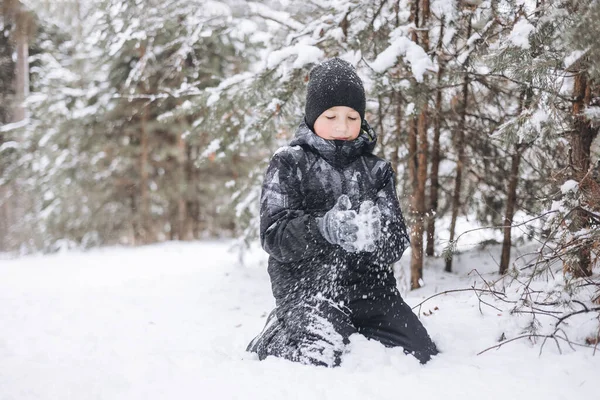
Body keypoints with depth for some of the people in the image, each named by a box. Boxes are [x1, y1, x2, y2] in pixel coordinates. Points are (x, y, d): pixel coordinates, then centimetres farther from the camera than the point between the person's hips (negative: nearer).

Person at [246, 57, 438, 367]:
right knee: (317, 359, -25)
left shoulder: (376, 170, 12)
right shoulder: (288, 164, 2)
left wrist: (373, 235, -23)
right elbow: (274, 235, -10)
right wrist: (324, 229, -29)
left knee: (422, 355, -3)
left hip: (369, 283, 4)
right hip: (308, 281, -4)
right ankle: (273, 340, 8)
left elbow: (396, 244, 2)